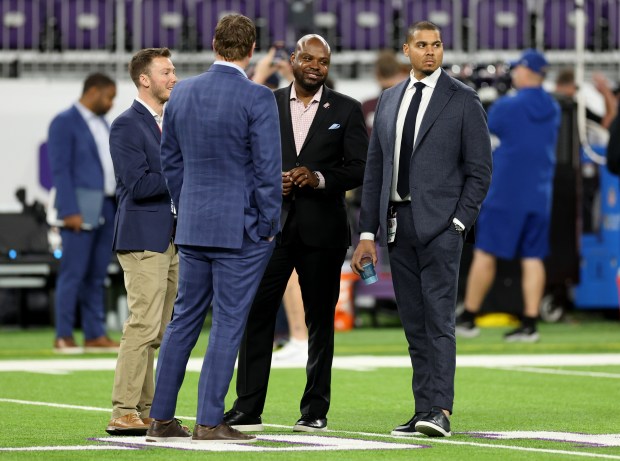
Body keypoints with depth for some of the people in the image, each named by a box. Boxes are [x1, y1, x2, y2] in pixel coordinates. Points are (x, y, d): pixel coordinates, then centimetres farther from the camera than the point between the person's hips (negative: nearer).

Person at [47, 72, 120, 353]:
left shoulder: (102, 124, 19)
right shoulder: (64, 122, -6)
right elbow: (60, 169, -12)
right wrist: (69, 211, -18)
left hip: (106, 210, 8)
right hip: (80, 210, -8)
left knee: (97, 276, 7)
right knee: (73, 273, -7)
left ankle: (95, 335, 9)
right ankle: (63, 337, -5)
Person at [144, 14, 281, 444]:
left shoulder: (182, 93, 5)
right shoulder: (258, 98, -13)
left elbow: (171, 162, 12)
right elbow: (268, 168, -14)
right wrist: (268, 226, -4)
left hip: (193, 227, 6)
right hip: (243, 229, -6)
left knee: (185, 318, 12)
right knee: (228, 322, -2)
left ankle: (162, 418, 13)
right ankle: (210, 421, -3)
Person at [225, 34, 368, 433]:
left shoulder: (347, 110, 5)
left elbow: (360, 168, 0)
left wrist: (319, 178, -15)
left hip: (322, 229, -1)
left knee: (320, 318, 5)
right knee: (257, 314, -5)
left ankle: (315, 410, 12)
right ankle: (248, 410, -3)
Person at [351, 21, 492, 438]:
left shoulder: (463, 100, 0)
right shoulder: (389, 100, 15)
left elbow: (479, 169, -1)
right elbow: (375, 169, 15)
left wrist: (459, 223, -10)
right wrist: (367, 234, 10)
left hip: (439, 223, -5)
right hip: (396, 223, 5)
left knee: (439, 319, -12)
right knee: (414, 324, 6)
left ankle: (440, 411, -18)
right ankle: (424, 410, 8)